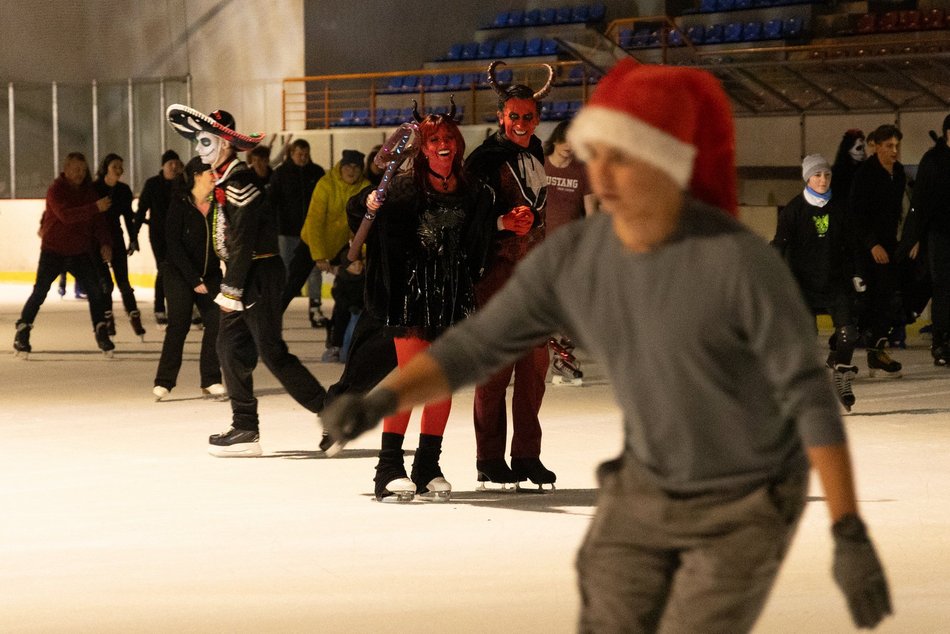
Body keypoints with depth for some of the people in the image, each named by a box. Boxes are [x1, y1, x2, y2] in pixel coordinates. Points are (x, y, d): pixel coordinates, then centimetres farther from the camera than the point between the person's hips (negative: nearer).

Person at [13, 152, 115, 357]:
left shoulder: (89, 191, 6)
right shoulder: (56, 190, -13)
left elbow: (98, 220, 9)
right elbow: (66, 215, -30)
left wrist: (104, 243, -5)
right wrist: (95, 208, -36)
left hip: (80, 252, 5)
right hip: (53, 251, -5)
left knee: (96, 291, -4)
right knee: (39, 292, -5)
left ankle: (101, 333, 8)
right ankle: (22, 334, 5)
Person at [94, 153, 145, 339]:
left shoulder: (124, 190, 2)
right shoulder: (94, 189, -11)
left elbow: (128, 216, 12)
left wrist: (133, 239, 9)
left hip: (116, 239, 3)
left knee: (123, 281, 2)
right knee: (105, 283, -6)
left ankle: (135, 318, 5)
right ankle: (107, 319, 6)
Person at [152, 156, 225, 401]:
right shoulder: (180, 204, -12)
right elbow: (174, 244, -13)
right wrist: (194, 280, -16)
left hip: (210, 273, 4)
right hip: (180, 273, -4)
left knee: (216, 322, -5)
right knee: (179, 324, -8)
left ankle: (211, 381, 3)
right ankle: (164, 382, -1)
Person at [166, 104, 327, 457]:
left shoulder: (239, 183, -17)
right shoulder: (223, 180, 15)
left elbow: (242, 241, -21)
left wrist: (231, 289, -20)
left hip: (259, 274, -10)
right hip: (245, 274, 10)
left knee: (271, 352, -10)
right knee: (231, 347, 8)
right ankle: (245, 430, 11)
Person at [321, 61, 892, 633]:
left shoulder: (746, 262, -31)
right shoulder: (570, 256, -15)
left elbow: (813, 398, -26)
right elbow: (468, 353, -12)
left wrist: (852, 537, -29)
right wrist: (373, 405, -32)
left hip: (748, 505, -5)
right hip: (650, 489, 5)